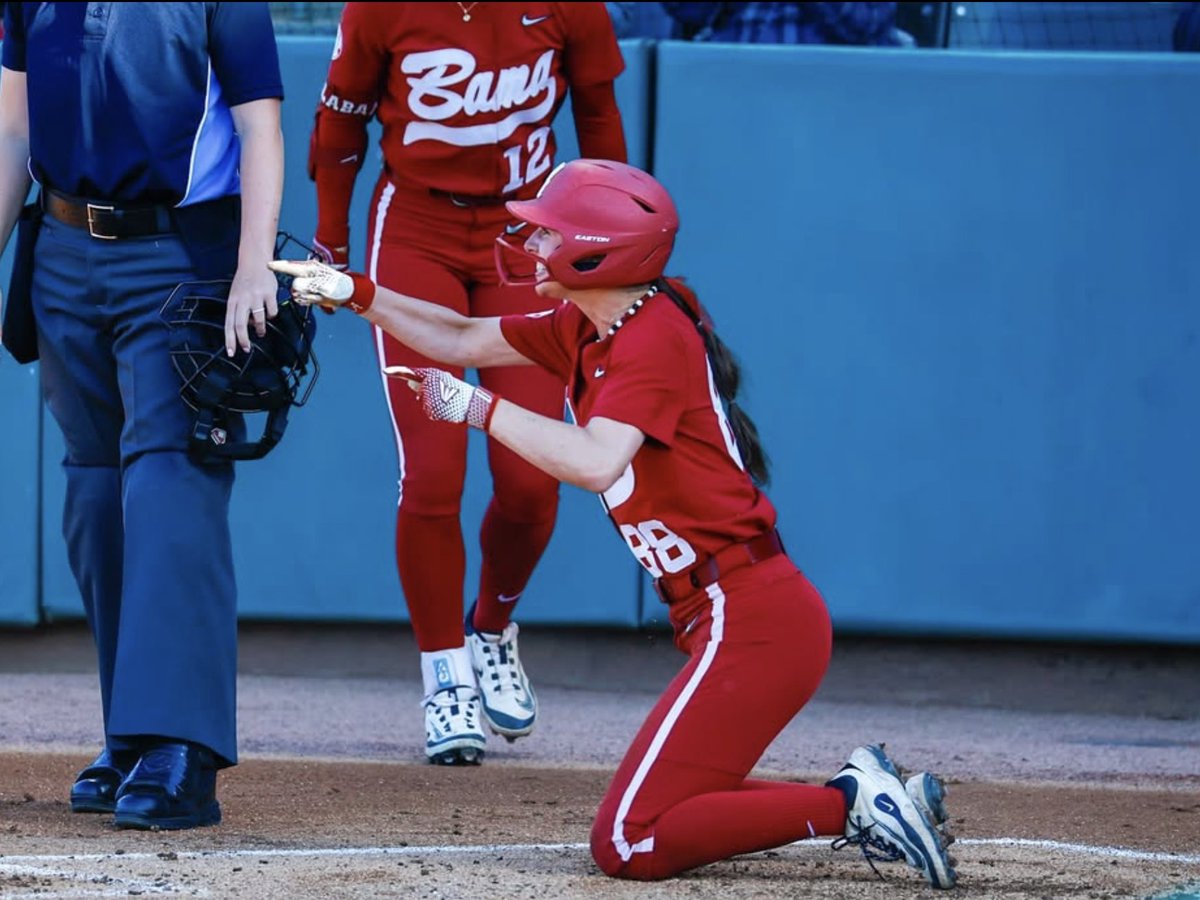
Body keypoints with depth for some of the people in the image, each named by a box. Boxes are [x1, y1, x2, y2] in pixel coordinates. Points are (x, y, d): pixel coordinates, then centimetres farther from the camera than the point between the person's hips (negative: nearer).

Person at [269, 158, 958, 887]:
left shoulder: (655, 336, -14)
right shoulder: (588, 329, 14)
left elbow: (595, 462, -29)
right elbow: (465, 341, 24)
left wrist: (476, 406, -21)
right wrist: (354, 293, 16)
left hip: (753, 621, -10)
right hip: (746, 616, 10)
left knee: (629, 846, -14)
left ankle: (849, 805, -13)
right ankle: (864, 798, 9)